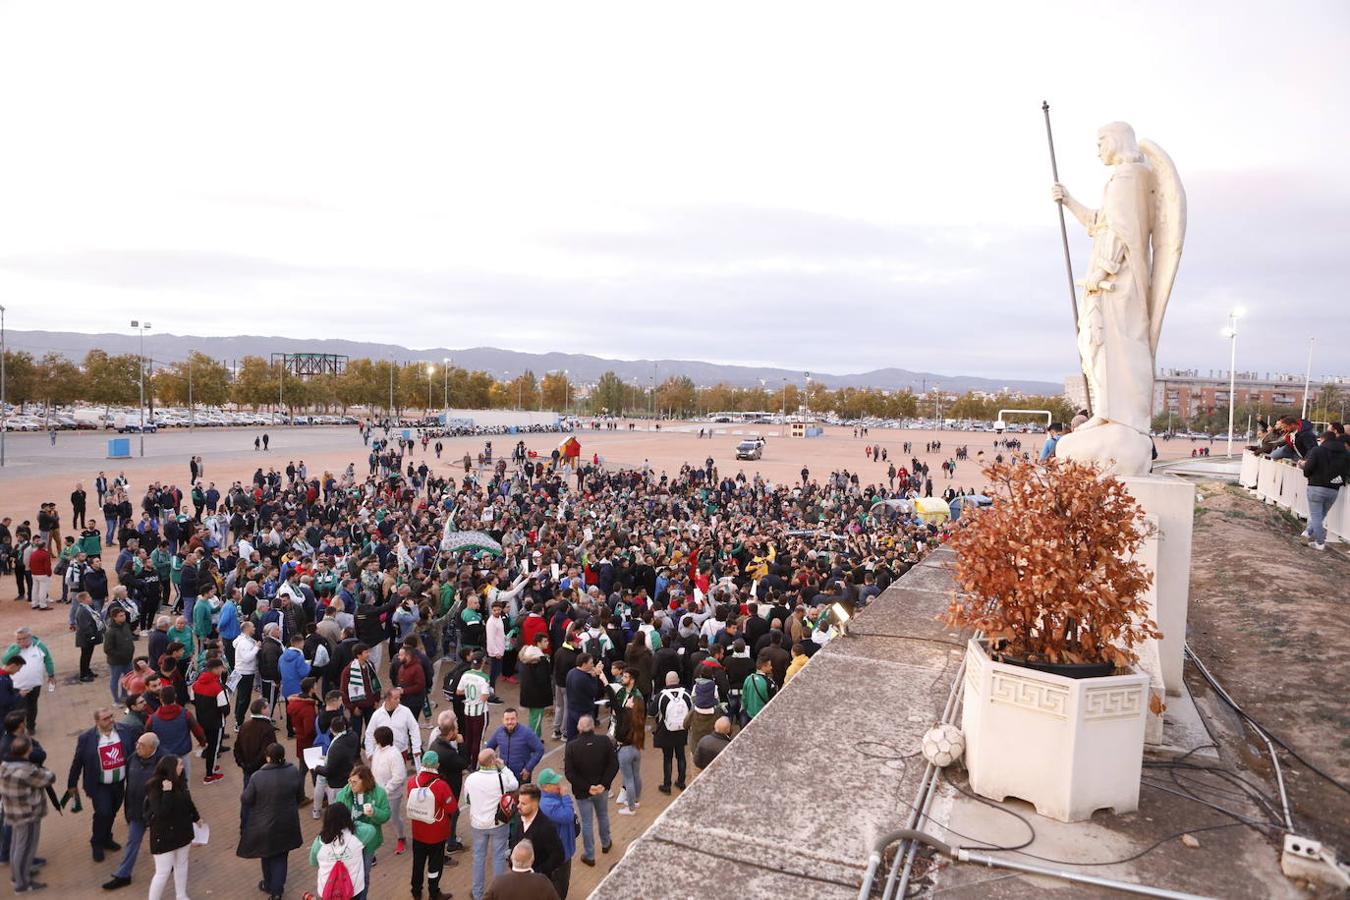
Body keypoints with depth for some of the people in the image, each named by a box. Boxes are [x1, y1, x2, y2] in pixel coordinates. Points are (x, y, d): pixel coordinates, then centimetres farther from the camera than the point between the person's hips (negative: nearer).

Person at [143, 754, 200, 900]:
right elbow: (161, 812, -32)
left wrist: (196, 817, 25)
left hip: (182, 831, 7)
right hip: (164, 835, -7)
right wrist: (167, 792, -37)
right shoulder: (155, 787, -24)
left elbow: (188, 801, 12)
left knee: (181, 865, 22)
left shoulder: (179, 781, -5)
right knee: (163, 872, -1)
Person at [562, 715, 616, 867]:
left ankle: (589, 856, 26)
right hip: (602, 789, 2)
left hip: (582, 792, -2)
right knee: (603, 816, 26)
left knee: (586, 823, 14)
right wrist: (604, 784, -13)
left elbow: (569, 773, -18)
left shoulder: (571, 746, -19)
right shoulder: (605, 741, -15)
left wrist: (587, 787, -15)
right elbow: (614, 765, -14)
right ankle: (605, 844, 47)